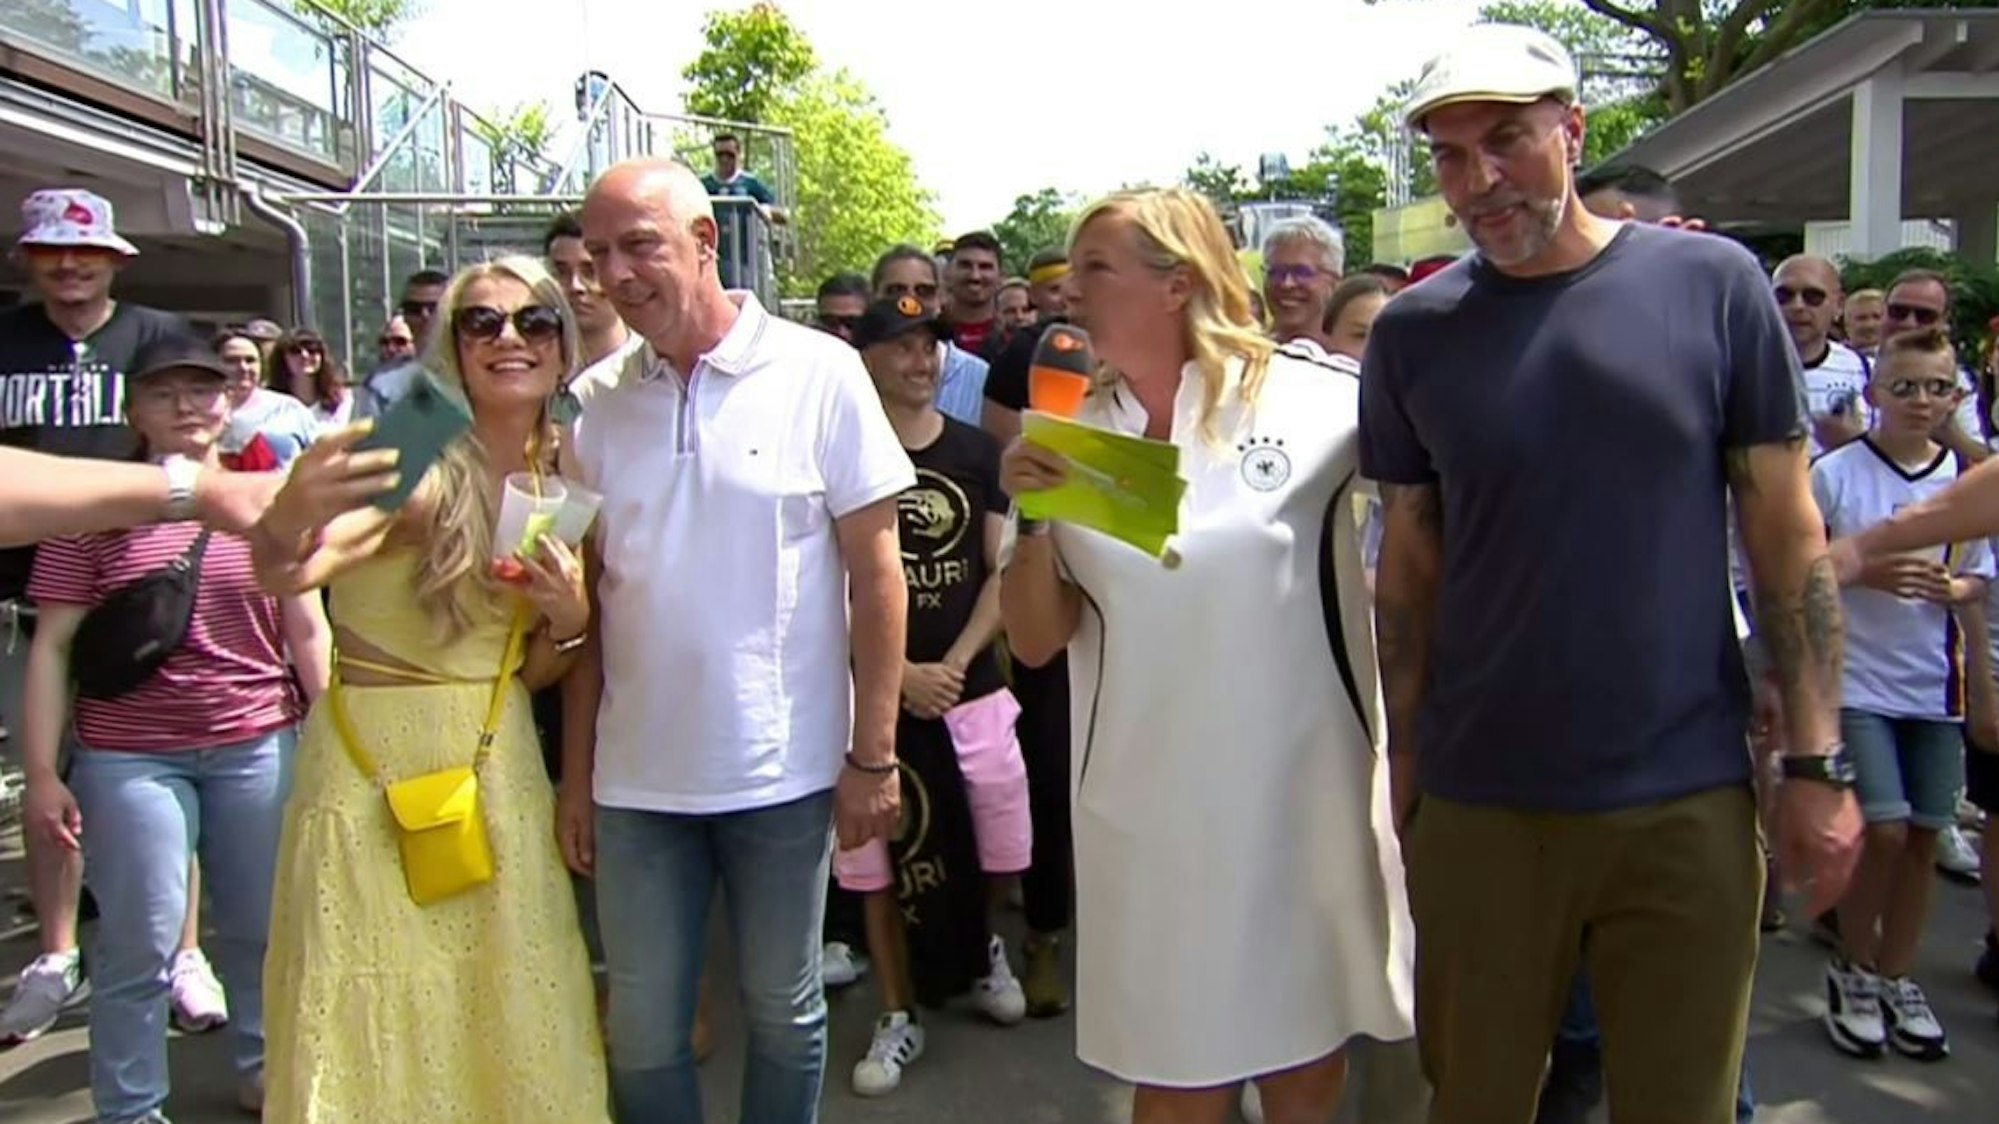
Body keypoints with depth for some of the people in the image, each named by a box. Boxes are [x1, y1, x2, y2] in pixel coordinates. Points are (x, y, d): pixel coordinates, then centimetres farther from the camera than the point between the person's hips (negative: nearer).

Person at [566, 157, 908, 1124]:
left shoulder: (816, 374, -5)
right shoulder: (602, 411, 5)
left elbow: (876, 574, -5)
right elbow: (587, 602, 8)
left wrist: (873, 753, -8)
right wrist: (574, 774, 7)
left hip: (783, 767, -3)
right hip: (635, 778, 3)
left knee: (784, 1013, 13)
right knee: (641, 1034, 13)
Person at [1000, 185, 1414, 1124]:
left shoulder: (1316, 404, -7)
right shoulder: (1071, 440, 0)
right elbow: (1034, 642, 2)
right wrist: (1031, 518, -14)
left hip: (1306, 792, -1)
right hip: (1149, 809, 1)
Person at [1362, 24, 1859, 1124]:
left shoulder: (1713, 284, -3)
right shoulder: (1412, 331, 0)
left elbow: (1786, 533, 0)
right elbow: (1409, 562, 5)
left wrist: (1816, 760, -2)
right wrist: (1404, 759, 4)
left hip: (1689, 797, 0)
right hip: (1478, 803, 1)